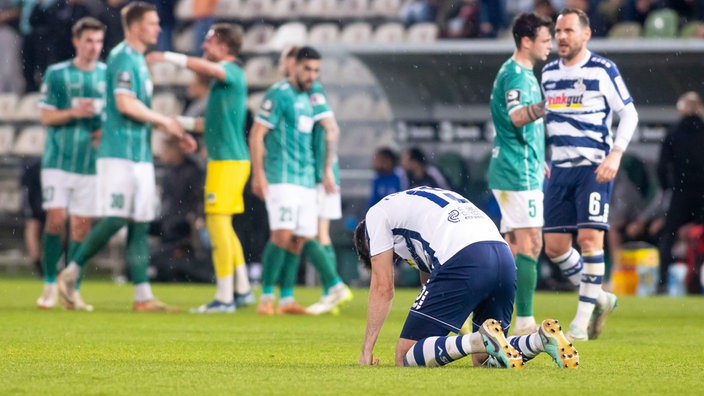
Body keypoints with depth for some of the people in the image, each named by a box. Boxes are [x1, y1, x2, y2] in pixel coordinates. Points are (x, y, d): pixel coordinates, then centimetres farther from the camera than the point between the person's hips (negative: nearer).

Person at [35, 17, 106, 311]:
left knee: (81, 227, 1)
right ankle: (50, 286, 0)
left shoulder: (108, 75, 8)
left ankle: (73, 291, 7)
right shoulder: (56, 74, 1)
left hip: (92, 162, 2)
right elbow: (46, 116, 0)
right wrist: (73, 113, -18)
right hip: (58, 159, -2)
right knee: (56, 219, -11)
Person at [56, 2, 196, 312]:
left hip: (141, 154, 9)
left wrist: (176, 133, 19)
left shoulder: (140, 60, 18)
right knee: (116, 219, -12)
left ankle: (143, 296, 3)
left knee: (140, 224, 5)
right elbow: (125, 103, -20)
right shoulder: (123, 58, -11)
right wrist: (164, 121, -10)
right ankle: (70, 273, 1)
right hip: (119, 153, -9)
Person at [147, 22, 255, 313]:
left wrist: (168, 57, -34)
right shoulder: (223, 77, 18)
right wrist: (177, 122, 25)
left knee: (217, 224, -9)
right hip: (224, 159, 10)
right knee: (223, 228, 15)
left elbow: (206, 67, -34)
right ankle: (242, 290, 19)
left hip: (227, 161, -10)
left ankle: (224, 297, -8)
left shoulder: (232, 73, -11)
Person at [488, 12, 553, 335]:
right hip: (519, 174, -10)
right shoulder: (516, 75, -14)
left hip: (515, 171, 10)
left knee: (514, 246, 12)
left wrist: (538, 161, 37)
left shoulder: (521, 73, 18)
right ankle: (525, 322, -13)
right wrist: (538, 109, -52)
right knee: (529, 245, -11)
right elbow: (516, 117, -32)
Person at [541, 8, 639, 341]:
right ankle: (598, 299, 21)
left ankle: (583, 317, -5)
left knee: (589, 238, -14)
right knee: (554, 247, 2)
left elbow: (629, 114, -4)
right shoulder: (549, 73, 12)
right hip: (560, 169, 6)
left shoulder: (602, 70, -5)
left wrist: (615, 154, -16)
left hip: (594, 167, -6)